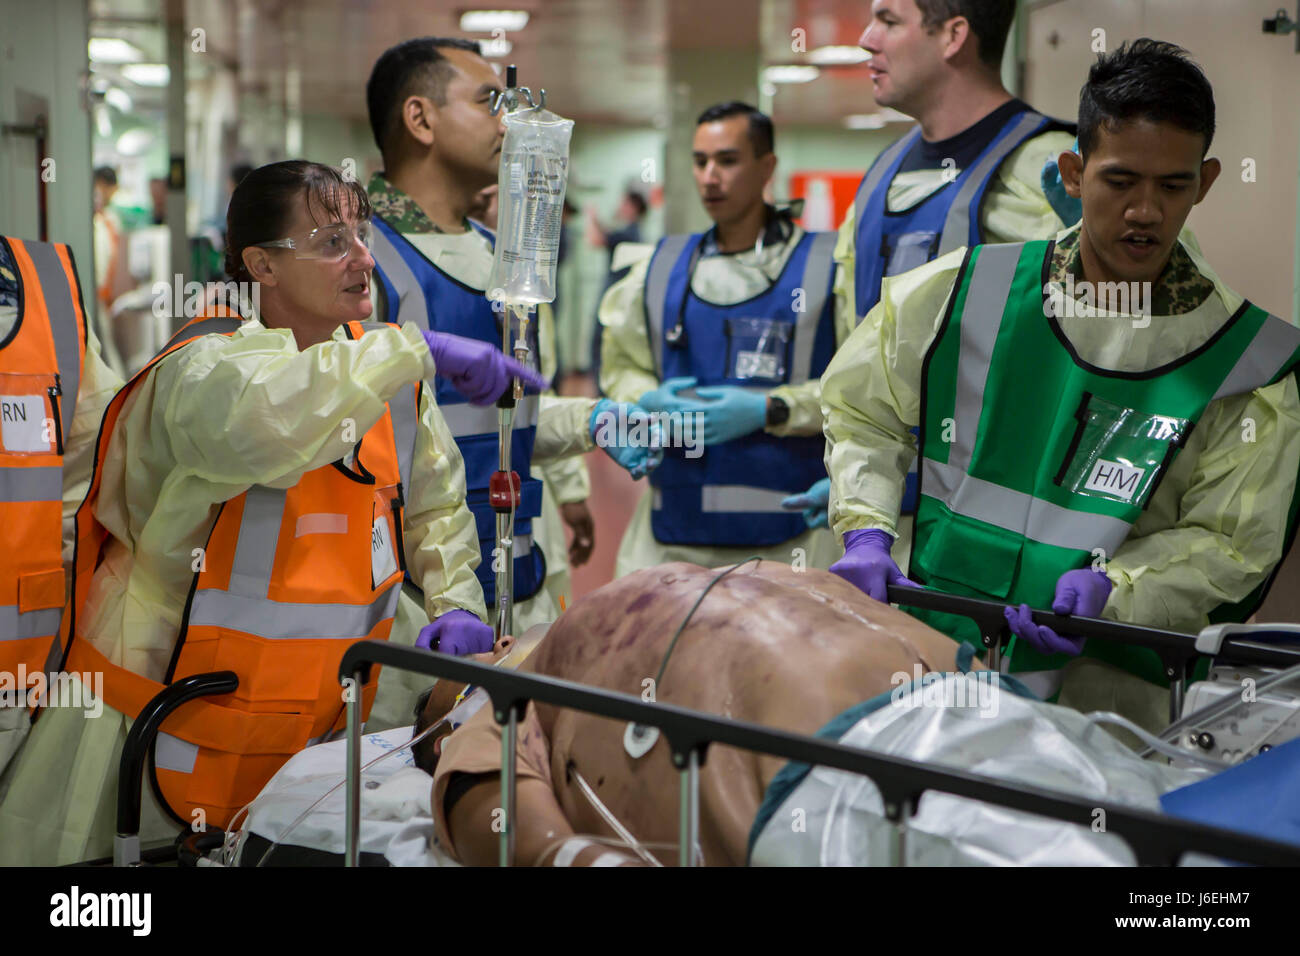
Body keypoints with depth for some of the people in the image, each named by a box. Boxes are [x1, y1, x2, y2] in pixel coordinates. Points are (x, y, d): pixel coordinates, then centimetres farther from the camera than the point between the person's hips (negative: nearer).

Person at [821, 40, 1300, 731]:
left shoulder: (1245, 362, 1)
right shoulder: (966, 292, 5)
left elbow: (1230, 543, 3)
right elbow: (861, 409, 17)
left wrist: (1112, 587, -14)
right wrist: (864, 531, 2)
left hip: (1105, 680, -1)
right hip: (933, 650, 1)